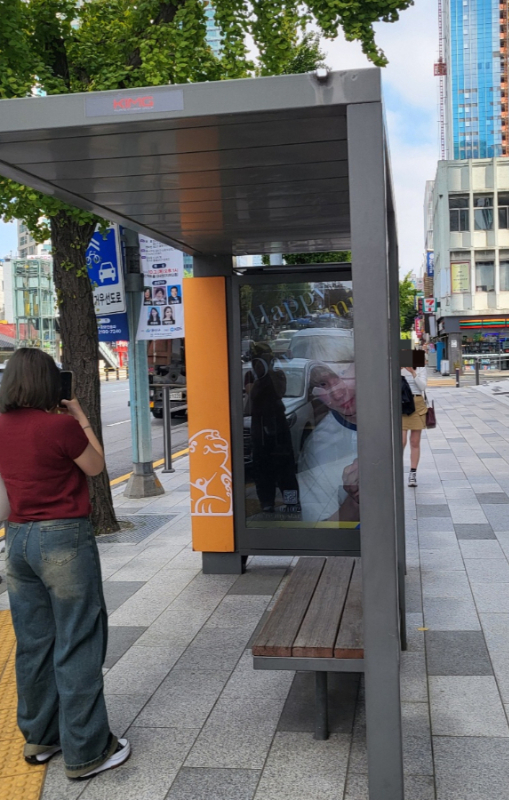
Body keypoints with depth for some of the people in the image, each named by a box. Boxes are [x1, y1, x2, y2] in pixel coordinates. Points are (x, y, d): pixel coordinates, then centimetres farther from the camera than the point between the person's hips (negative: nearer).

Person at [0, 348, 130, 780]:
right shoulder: (61, 425, -17)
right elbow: (96, 466, -3)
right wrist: (81, 420, 5)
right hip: (64, 538, -7)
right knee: (77, 644, 2)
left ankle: (39, 737, 31)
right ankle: (85, 752, 10)